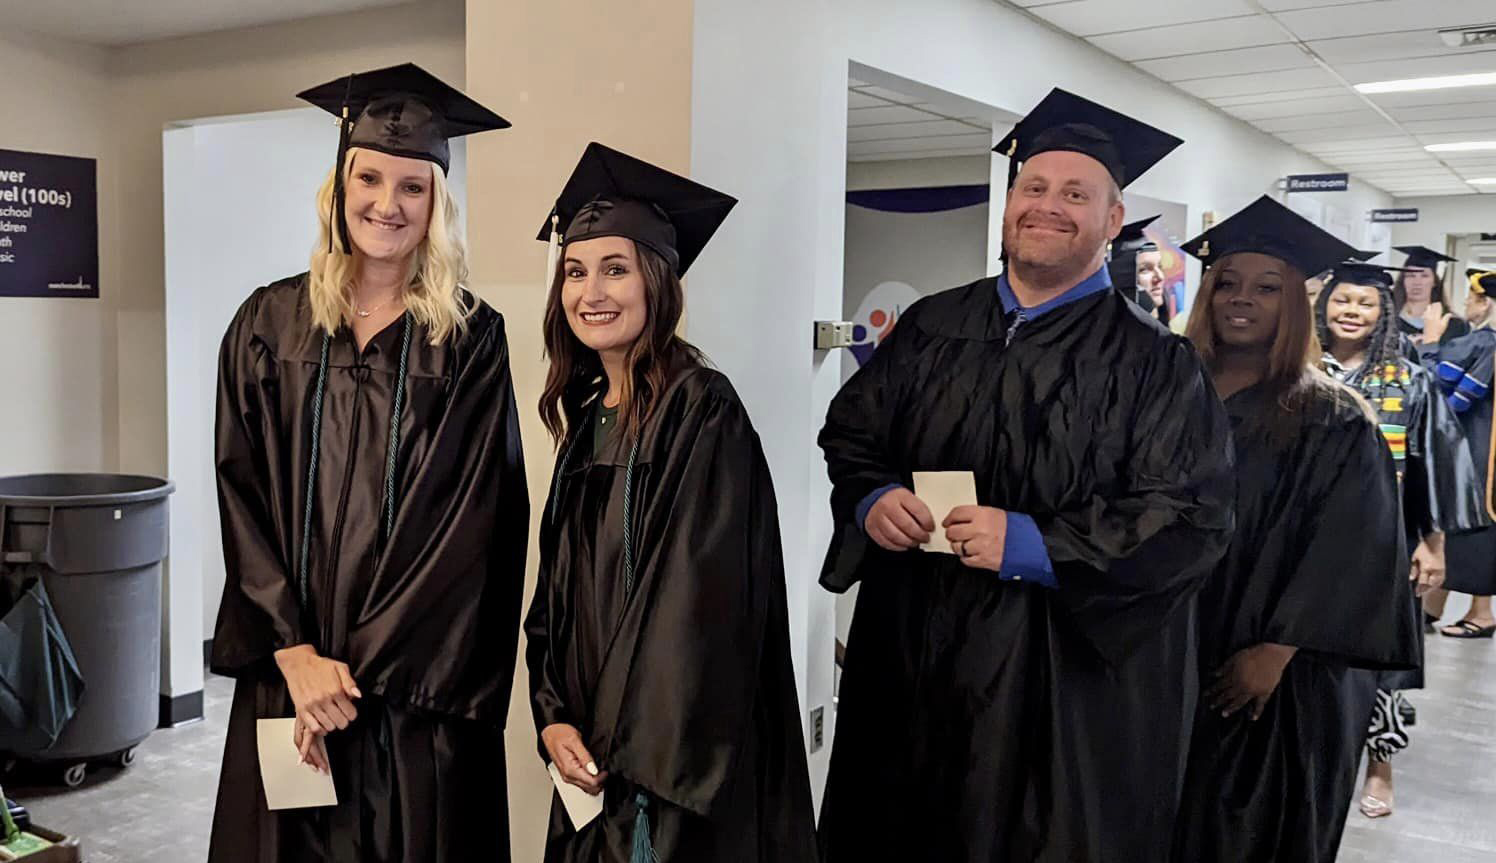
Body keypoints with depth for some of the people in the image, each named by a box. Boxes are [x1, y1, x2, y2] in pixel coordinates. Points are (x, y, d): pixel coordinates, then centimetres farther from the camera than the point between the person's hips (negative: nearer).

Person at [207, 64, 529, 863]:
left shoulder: (470, 339, -4)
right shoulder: (269, 323, 4)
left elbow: (467, 523, -8)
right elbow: (243, 497, 1)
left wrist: (358, 669, -11)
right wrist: (295, 652, -10)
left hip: (419, 682, -2)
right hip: (288, 667, 2)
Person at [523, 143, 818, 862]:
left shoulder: (700, 412, -16)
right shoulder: (585, 414, 7)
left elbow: (701, 606, -20)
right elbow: (558, 591, 10)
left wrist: (634, 750, -15)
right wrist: (552, 716, -1)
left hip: (676, 772, -7)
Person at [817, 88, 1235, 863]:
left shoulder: (1154, 361, -6)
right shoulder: (932, 326, 6)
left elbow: (1189, 520, -13)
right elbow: (849, 431, 11)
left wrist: (1033, 546, -22)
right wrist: (874, 500, -11)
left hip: (1069, 677, -3)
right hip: (911, 654, 4)